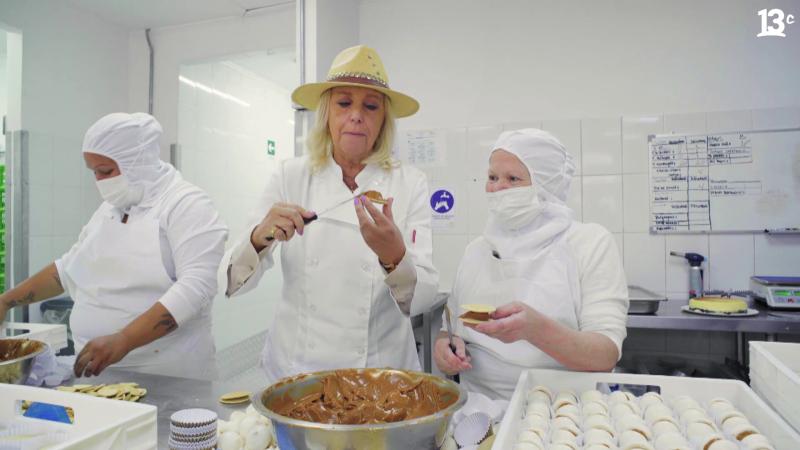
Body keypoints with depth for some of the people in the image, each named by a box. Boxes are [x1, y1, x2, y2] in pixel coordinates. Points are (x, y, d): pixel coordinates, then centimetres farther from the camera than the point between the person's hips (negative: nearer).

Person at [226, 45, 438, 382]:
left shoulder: (410, 184, -6)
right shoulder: (290, 176, -4)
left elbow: (423, 298, -12)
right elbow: (235, 282, -6)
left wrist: (394, 257, -31)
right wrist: (260, 237, -25)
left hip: (381, 366, 0)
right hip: (295, 366, 1)